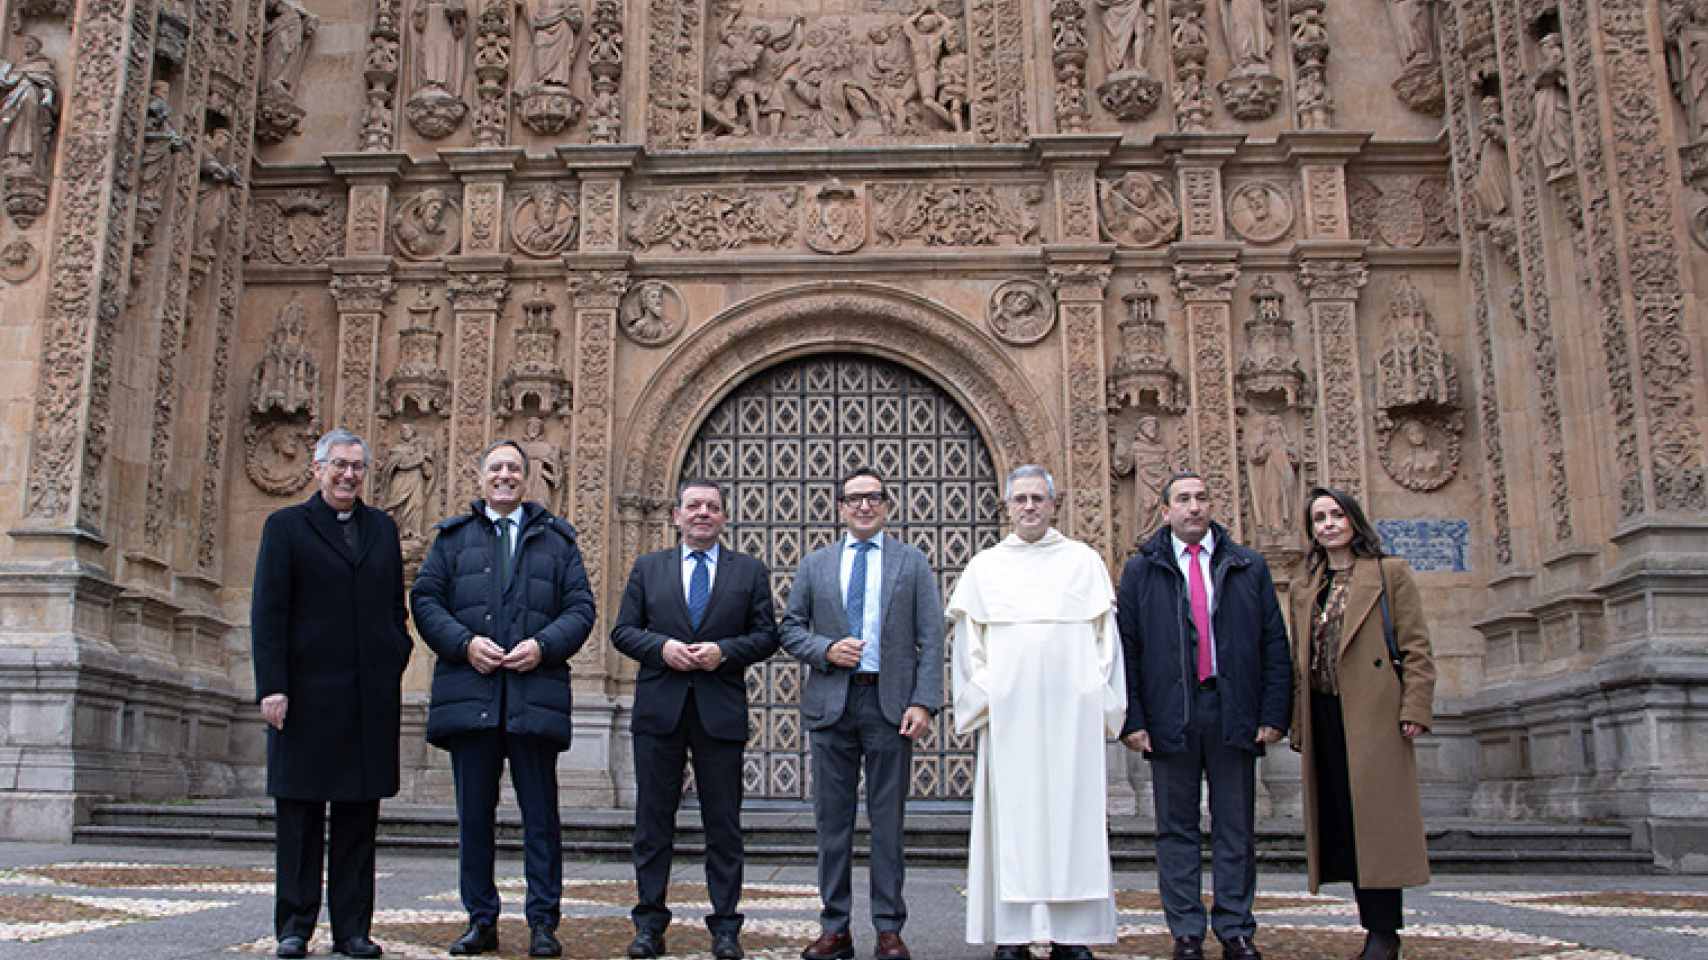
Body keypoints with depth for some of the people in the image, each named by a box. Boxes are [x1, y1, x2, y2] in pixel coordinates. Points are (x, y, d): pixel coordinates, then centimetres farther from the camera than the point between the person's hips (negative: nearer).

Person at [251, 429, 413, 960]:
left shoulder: (383, 528, 15)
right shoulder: (286, 527, 4)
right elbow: (268, 613, -2)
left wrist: (396, 673, 6)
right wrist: (272, 686, -10)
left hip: (371, 697, 3)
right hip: (308, 693, -3)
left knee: (359, 816, 6)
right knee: (298, 813, 3)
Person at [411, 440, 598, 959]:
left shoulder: (556, 538, 13)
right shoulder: (453, 536, 15)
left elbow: (580, 608, 6)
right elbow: (425, 599, 7)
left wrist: (544, 645, -10)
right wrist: (464, 643, -9)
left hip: (534, 695, -1)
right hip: (469, 695, 1)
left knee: (541, 814, 1)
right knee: (474, 813, 6)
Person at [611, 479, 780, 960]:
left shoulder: (750, 570, 9)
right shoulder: (648, 567, 12)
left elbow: (766, 636, 5)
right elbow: (623, 631, 8)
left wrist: (724, 651, -12)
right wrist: (661, 647, -11)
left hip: (721, 710, -1)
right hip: (659, 709, 1)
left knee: (724, 825, 3)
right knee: (653, 820, 5)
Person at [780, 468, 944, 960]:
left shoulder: (913, 563, 7)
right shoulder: (815, 564, 12)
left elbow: (931, 639, 2)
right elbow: (790, 627, 11)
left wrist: (923, 702, -8)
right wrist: (825, 649, -8)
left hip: (890, 703, -1)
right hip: (832, 701, 2)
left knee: (888, 819, 3)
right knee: (832, 819, 5)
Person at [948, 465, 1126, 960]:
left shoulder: (1085, 561, 10)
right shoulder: (984, 567, 10)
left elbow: (1105, 635, 8)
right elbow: (967, 641, 9)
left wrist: (1101, 704, 0)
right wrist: (982, 697, -1)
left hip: (1072, 711, 0)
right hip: (1008, 713, 0)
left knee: (1073, 813, -1)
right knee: (1011, 817, -2)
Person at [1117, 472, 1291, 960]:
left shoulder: (1249, 567, 10)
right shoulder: (1140, 570, 7)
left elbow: (1274, 644, 7)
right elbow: (1126, 648, 3)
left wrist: (1274, 714, -2)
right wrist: (1132, 718, -6)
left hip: (1234, 713, 1)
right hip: (1169, 714, -1)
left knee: (1235, 827, 6)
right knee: (1176, 828, 4)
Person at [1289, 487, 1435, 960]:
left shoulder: (1390, 573, 4)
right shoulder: (1305, 589, 18)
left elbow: (1416, 647, -1)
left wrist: (1414, 709, -11)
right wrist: (1299, 725, 11)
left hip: (1374, 714, -5)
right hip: (1324, 715, 5)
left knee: (1375, 814, -8)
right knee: (1342, 822, 4)